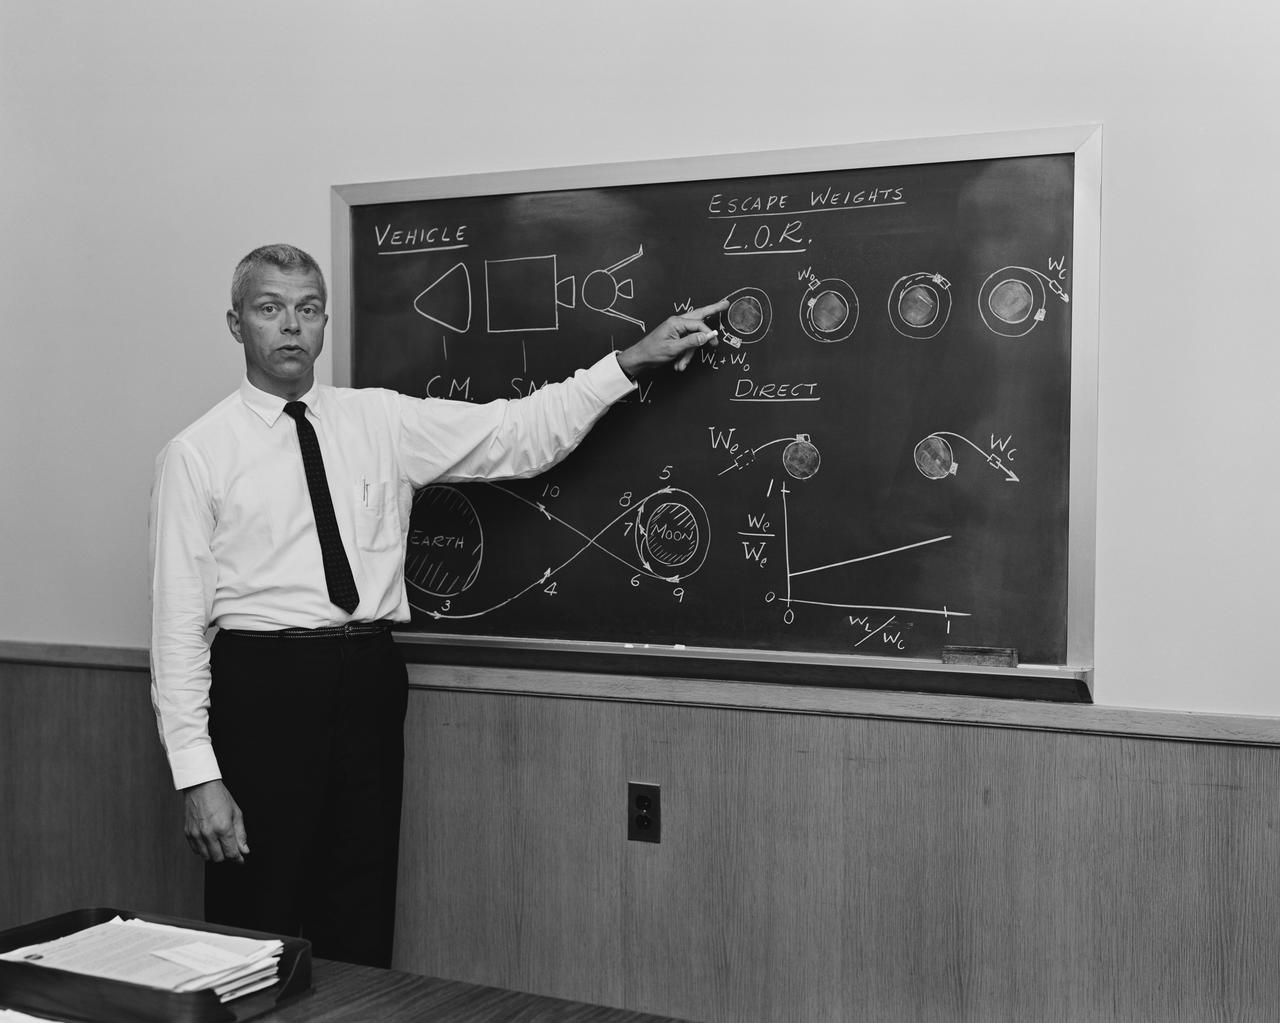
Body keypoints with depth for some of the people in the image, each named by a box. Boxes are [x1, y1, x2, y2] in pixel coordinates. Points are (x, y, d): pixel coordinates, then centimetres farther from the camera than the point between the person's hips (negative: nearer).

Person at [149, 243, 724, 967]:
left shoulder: (381, 421, 7)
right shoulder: (197, 456, -2)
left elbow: (522, 435, 4)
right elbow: (179, 622, -5)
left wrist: (634, 362, -4)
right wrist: (197, 775, -11)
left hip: (370, 684, 3)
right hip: (262, 688, -3)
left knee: (362, 927, 13)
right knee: (256, 933, 6)